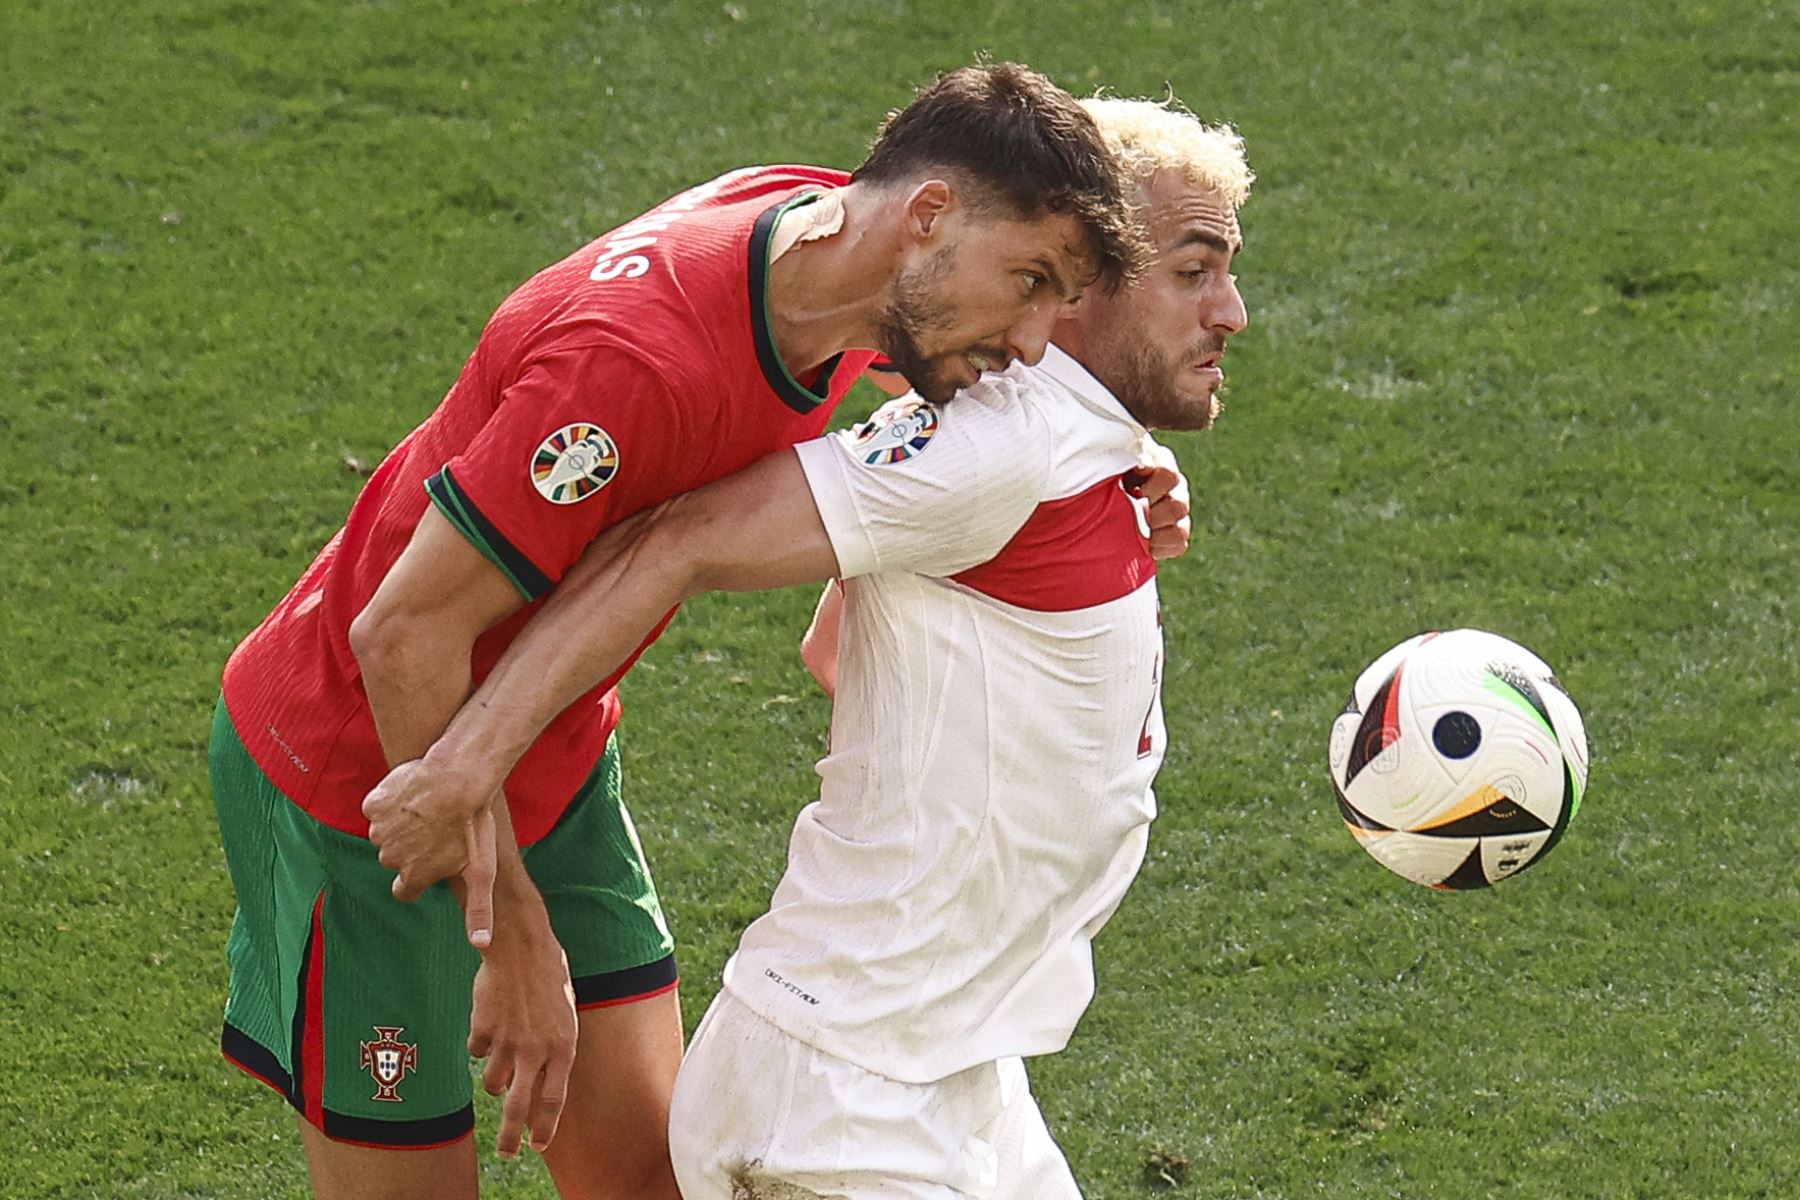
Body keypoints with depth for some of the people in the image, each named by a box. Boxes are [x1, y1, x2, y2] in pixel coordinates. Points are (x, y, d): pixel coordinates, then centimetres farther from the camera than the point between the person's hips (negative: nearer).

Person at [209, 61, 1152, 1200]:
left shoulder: (824, 227, -9)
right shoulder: (641, 357, -35)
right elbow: (406, 634, -29)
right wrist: (517, 934, -23)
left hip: (554, 755, 8)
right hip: (355, 768, -8)